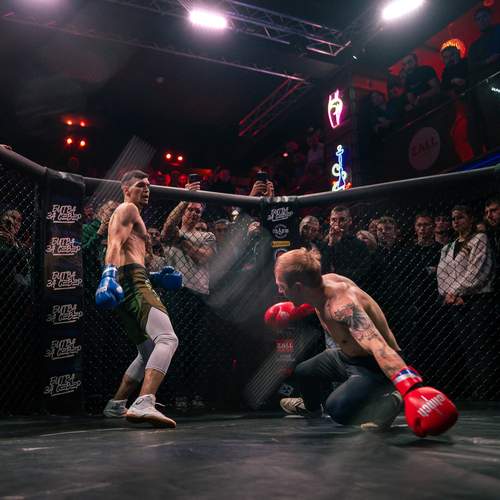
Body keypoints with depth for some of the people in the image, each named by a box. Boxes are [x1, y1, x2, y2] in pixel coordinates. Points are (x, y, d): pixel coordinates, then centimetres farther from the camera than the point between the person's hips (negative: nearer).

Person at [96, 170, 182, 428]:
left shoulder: (129, 214, 34)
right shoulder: (127, 209, 5)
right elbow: (115, 245, -14)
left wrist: (154, 277, 28)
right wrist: (109, 274, -29)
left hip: (128, 285, 11)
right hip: (132, 281, -11)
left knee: (149, 353, 20)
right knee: (167, 339, -27)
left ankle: (116, 405, 28)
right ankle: (144, 405, -42)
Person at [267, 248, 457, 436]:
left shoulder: (342, 306, -39)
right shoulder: (323, 282, -13)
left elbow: (377, 346, -52)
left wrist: (410, 386, -65)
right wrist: (291, 310, 24)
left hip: (375, 366, -9)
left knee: (336, 408, -33)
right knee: (302, 371, 22)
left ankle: (389, 402, -4)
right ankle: (311, 407, 56)